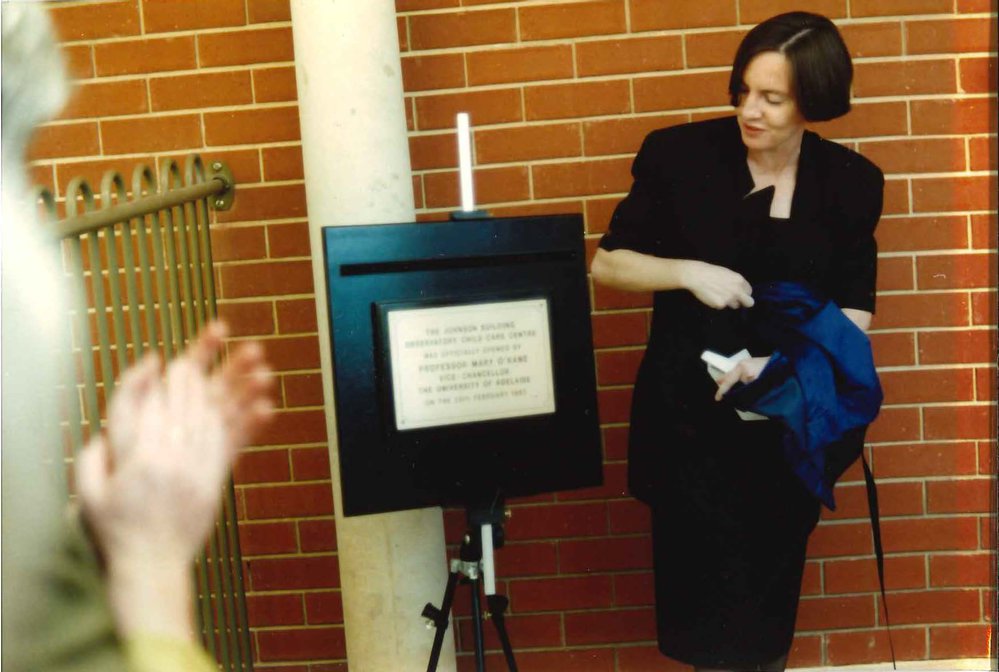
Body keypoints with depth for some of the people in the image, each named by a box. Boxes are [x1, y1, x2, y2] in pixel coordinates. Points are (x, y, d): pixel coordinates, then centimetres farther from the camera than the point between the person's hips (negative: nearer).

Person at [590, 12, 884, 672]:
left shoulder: (850, 181, -1)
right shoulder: (680, 153, -7)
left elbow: (854, 312, -2)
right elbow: (606, 264, -1)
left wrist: (780, 363, -20)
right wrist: (688, 272, -18)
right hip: (690, 414, -2)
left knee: (772, 586, 15)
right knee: (711, 591, -5)